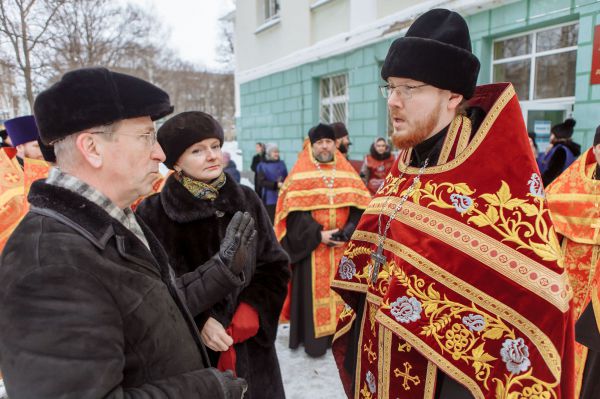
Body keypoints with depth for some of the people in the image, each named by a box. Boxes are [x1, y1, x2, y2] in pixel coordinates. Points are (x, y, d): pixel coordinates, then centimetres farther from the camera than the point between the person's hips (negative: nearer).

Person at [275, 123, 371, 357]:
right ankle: (313, 339, 14)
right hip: (311, 245, -3)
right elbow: (295, 211, -9)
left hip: (343, 246, 3)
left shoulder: (347, 172, 8)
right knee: (314, 291, 3)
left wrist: (346, 233, -13)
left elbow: (360, 205, 2)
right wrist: (318, 235, -18)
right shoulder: (300, 174, 0)